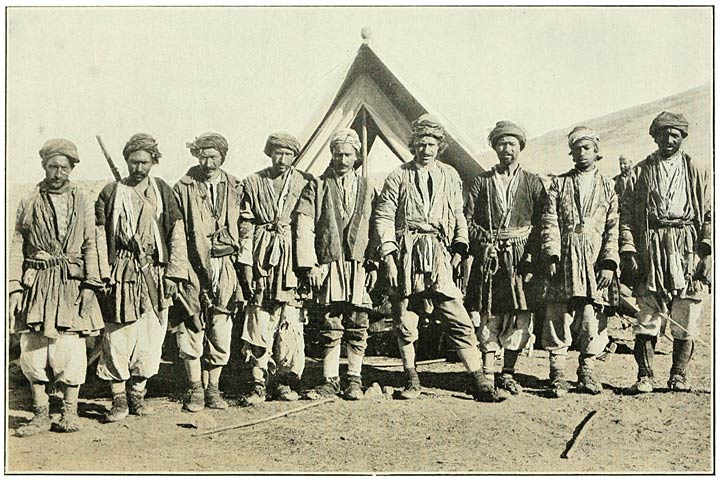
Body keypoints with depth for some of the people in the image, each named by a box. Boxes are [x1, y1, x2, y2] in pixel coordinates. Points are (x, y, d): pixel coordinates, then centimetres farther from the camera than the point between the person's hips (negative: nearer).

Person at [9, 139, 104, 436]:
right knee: (31, 349, 2)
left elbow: (90, 246, 5)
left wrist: (89, 285, -4)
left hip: (71, 283, -1)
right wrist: (14, 288, 0)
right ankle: (41, 415, 15)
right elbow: (17, 247, 7)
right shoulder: (29, 203, 8)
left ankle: (70, 411, 13)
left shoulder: (82, 202, 7)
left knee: (70, 348, -3)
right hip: (36, 284, 1)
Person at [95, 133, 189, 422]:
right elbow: (100, 237, 4)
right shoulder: (110, 193, 5)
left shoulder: (163, 192, 7)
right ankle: (119, 400, 10)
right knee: (117, 337, -2)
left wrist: (173, 274, -1)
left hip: (154, 276, 1)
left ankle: (138, 395, 21)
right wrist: (103, 275, -4)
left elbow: (176, 236, 5)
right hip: (120, 275, -1)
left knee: (150, 338, 6)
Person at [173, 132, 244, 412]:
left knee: (221, 331, 4)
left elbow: (241, 229, 13)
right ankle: (195, 390, 9)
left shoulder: (235, 188, 10)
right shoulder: (183, 189, 2)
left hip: (225, 266, 2)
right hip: (193, 266, -2)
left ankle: (212, 388, 16)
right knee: (192, 329, -2)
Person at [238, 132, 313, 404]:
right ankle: (259, 384, 5)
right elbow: (246, 225, 7)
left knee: (291, 323, -2)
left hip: (293, 257, 0)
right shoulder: (253, 183, 9)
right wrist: (246, 263, -1)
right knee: (259, 322, -2)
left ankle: (285, 382, 10)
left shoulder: (305, 183, 9)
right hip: (262, 256, 0)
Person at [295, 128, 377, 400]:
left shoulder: (366, 188, 13)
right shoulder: (317, 186, 7)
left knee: (357, 326, 2)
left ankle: (354, 380, 13)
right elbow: (304, 228, 1)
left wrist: (373, 264, 3)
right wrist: (310, 265, -6)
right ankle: (330, 380, 9)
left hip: (359, 267, 2)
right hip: (329, 266, -1)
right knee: (330, 326, 0)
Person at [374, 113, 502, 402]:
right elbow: (384, 219, 2)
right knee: (405, 321, 4)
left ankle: (479, 381, 1)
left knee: (458, 320, -4)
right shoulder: (398, 177, 6)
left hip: (440, 257, 1)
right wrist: (388, 257, -7)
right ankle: (411, 380, 18)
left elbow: (459, 216, 19)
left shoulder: (450, 176, 14)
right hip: (406, 256, -1)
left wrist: (459, 247, 3)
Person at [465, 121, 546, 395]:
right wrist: (484, 243, -8)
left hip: (521, 259, 1)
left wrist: (532, 260, -5)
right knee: (489, 315, -2)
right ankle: (487, 374, 4)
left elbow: (541, 224, 5)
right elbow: (468, 221, 7)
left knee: (519, 315, -1)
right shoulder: (482, 182, 10)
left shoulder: (532, 183, 9)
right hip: (489, 258, 0)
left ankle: (507, 373, 11)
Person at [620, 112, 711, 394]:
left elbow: (710, 215, 9)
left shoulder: (697, 173, 13)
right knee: (648, 317, -4)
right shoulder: (640, 173, 11)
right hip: (651, 251, -1)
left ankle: (679, 376, 14)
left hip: (688, 249, 1)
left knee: (686, 321, 2)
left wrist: (707, 249, -3)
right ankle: (645, 376, 3)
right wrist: (628, 249, -4)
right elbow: (626, 214, 6)